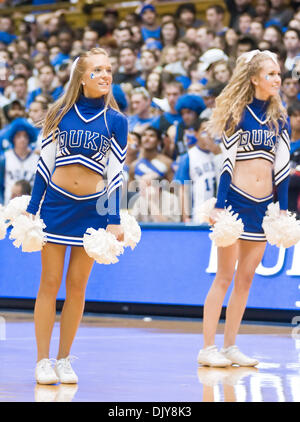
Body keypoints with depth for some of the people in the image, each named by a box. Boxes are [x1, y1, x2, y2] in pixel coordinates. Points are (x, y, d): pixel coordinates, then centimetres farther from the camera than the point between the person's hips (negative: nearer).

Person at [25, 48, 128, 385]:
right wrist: (31, 209, 4)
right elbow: (45, 163, 6)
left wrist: (115, 220, -1)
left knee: (77, 285, 4)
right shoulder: (61, 114, 2)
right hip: (56, 203, 0)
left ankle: (64, 359, 14)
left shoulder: (115, 120, 2)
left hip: (92, 208, 0)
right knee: (50, 282, 0)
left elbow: (116, 173, 3)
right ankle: (43, 360, 6)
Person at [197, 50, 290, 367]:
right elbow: (227, 162, -6)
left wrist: (283, 208, 7)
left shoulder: (280, 119, 9)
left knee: (246, 278, 7)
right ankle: (208, 348, -1)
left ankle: (230, 346, 14)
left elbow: (282, 165, 10)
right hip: (236, 199, -5)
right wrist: (219, 205, -10)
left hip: (263, 205, 5)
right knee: (225, 275, -5)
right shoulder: (238, 115, -4)